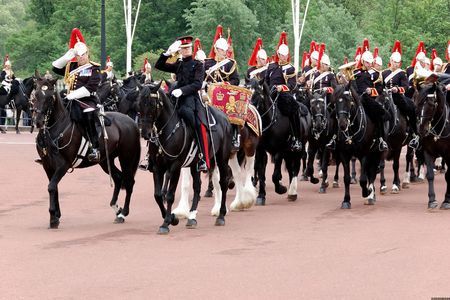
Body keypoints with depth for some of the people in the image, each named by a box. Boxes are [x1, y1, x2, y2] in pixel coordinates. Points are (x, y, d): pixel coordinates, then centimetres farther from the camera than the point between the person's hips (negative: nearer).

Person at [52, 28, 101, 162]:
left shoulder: (94, 68, 0)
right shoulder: (71, 66, 17)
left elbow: (90, 87, -11)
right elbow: (56, 67, 13)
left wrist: (72, 95, -16)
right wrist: (69, 55, 4)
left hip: (87, 99, -7)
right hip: (71, 100, 7)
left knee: (88, 117, -33)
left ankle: (95, 149, -36)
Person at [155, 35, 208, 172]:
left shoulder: (197, 65, 5)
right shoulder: (178, 65, 22)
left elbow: (197, 84, -9)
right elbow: (159, 66, 21)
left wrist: (182, 90, -25)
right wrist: (167, 53, 5)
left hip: (191, 98, -7)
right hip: (177, 98, 7)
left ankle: (203, 158, -35)